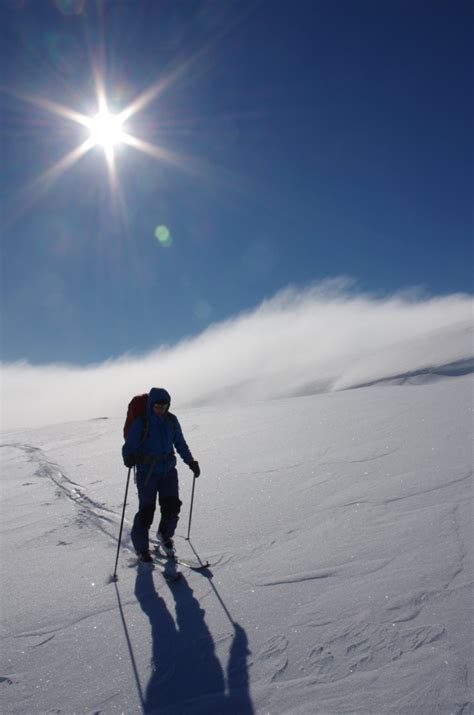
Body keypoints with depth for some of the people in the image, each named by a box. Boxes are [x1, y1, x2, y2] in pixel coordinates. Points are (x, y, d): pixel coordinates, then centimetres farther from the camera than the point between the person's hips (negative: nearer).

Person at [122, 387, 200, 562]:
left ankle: (165, 534, 26)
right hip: (146, 473, -4)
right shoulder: (140, 423, -12)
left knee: (172, 505, -4)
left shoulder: (171, 420, 1)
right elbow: (129, 446, -13)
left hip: (168, 470, 4)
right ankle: (141, 547, 19)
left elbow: (180, 443, 13)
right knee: (146, 510, -3)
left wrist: (191, 461, 9)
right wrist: (129, 459, -34)